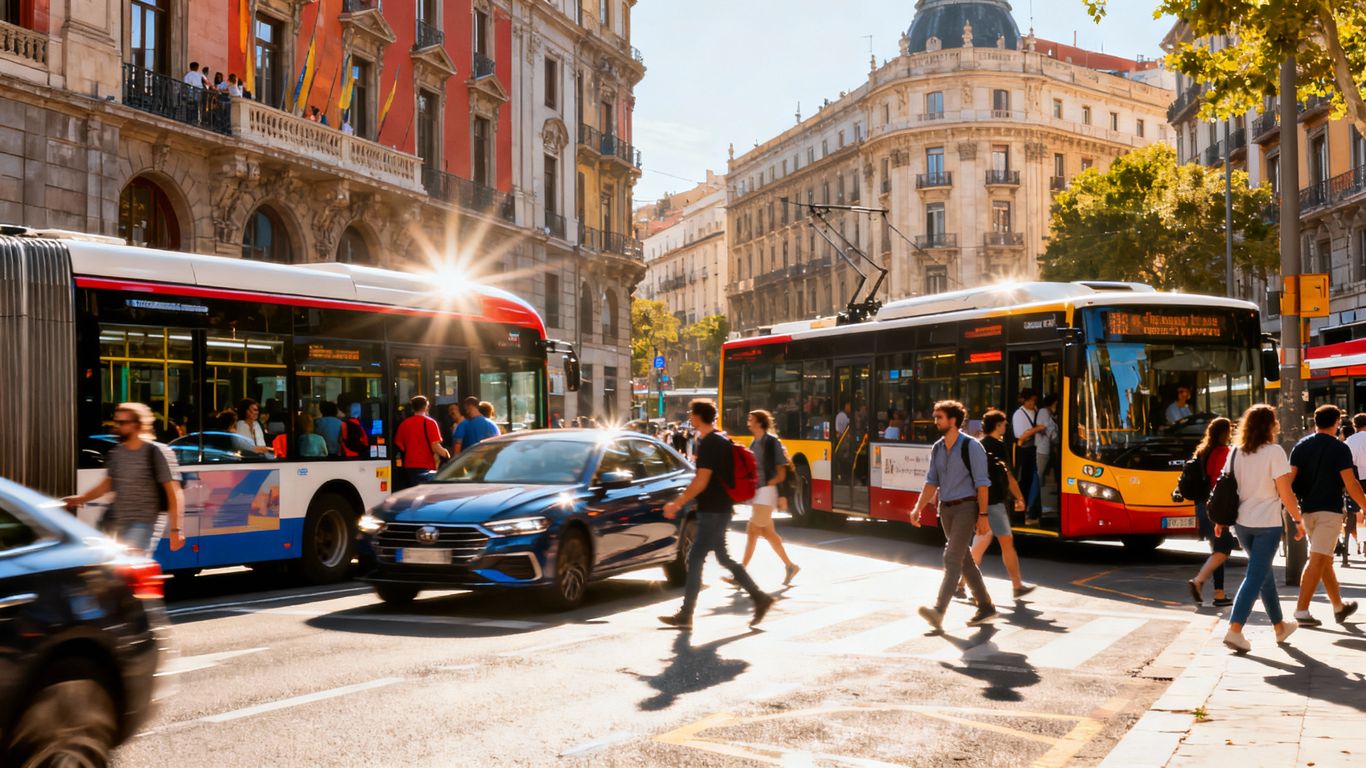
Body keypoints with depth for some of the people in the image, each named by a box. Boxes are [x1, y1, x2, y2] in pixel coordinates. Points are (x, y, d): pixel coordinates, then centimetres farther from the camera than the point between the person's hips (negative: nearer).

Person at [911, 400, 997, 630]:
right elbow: (932, 482, 12)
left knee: (952, 558, -15)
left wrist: (983, 515, -15)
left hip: (966, 507, -8)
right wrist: (919, 508, 2)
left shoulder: (971, 446, -11)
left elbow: (982, 483, -11)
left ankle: (939, 610, -23)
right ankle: (986, 607, 23)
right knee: (964, 560, 12)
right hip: (945, 508, 8)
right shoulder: (937, 448, 10)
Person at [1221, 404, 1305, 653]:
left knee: (1264, 572, 21)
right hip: (1267, 524, -6)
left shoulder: (1235, 452, 5)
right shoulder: (1274, 452, -12)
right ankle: (1234, 630, -13)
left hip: (1241, 523, 6)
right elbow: (1286, 494, -13)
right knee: (1255, 576, -4)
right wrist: (1298, 521, -2)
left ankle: (1280, 626, 33)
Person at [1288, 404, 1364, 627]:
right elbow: (1350, 484, -12)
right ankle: (1301, 610, -13)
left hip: (1307, 509, 6)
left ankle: (1339, 607, 29)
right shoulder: (1340, 449, -7)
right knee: (1317, 560, -8)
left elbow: (1291, 479, 1)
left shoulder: (1301, 446, 7)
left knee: (1326, 560, 17)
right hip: (1329, 510, -6)